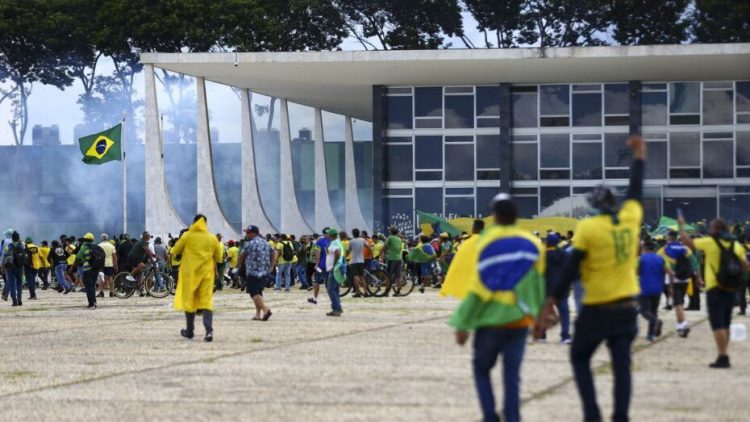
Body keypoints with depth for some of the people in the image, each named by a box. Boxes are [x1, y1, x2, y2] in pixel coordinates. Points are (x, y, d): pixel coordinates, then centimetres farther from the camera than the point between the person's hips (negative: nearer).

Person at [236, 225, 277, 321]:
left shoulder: (249, 244, -9)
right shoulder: (265, 243, 14)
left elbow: (241, 256, -5)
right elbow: (275, 253, 14)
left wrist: (238, 266, 13)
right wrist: (271, 266, 12)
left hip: (252, 273, -8)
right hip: (264, 273, 8)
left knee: (254, 293, -9)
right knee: (258, 293, 16)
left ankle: (266, 309, -28)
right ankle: (258, 314, 14)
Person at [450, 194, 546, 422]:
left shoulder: (484, 243, -8)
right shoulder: (533, 244, 0)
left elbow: (476, 289, -10)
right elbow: (538, 285, 2)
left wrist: (462, 324, -6)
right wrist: (538, 315, 14)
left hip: (491, 320, -2)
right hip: (519, 320, 2)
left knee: (482, 369, 14)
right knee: (512, 375, 5)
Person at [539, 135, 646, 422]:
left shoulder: (588, 228, -11)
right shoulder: (631, 218, 0)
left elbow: (570, 269, -10)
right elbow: (635, 191, 20)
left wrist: (551, 303, -4)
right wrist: (639, 157, 35)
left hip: (597, 309, -4)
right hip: (627, 307, 4)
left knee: (580, 359, 13)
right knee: (621, 365, 6)